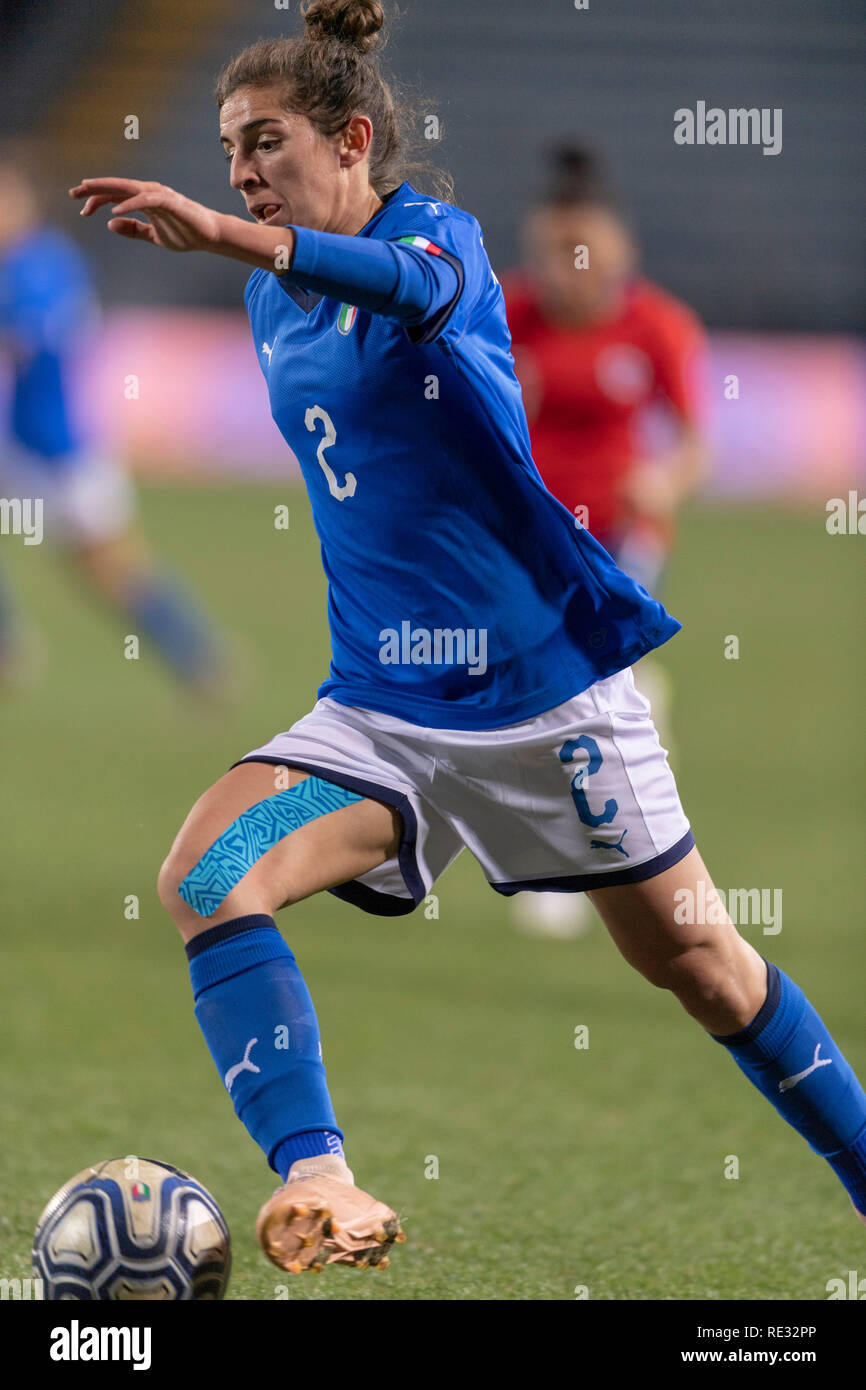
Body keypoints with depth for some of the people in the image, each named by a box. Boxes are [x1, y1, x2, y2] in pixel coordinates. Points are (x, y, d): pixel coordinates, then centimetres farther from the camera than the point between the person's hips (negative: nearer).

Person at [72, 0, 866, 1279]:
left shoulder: (436, 227, -13)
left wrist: (227, 235, -56)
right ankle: (317, 1184, -32)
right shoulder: (273, 308, 7)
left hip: (544, 681, -5)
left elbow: (420, 286, -40)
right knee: (206, 875, -21)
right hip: (382, 705, 5)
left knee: (695, 963, 6)